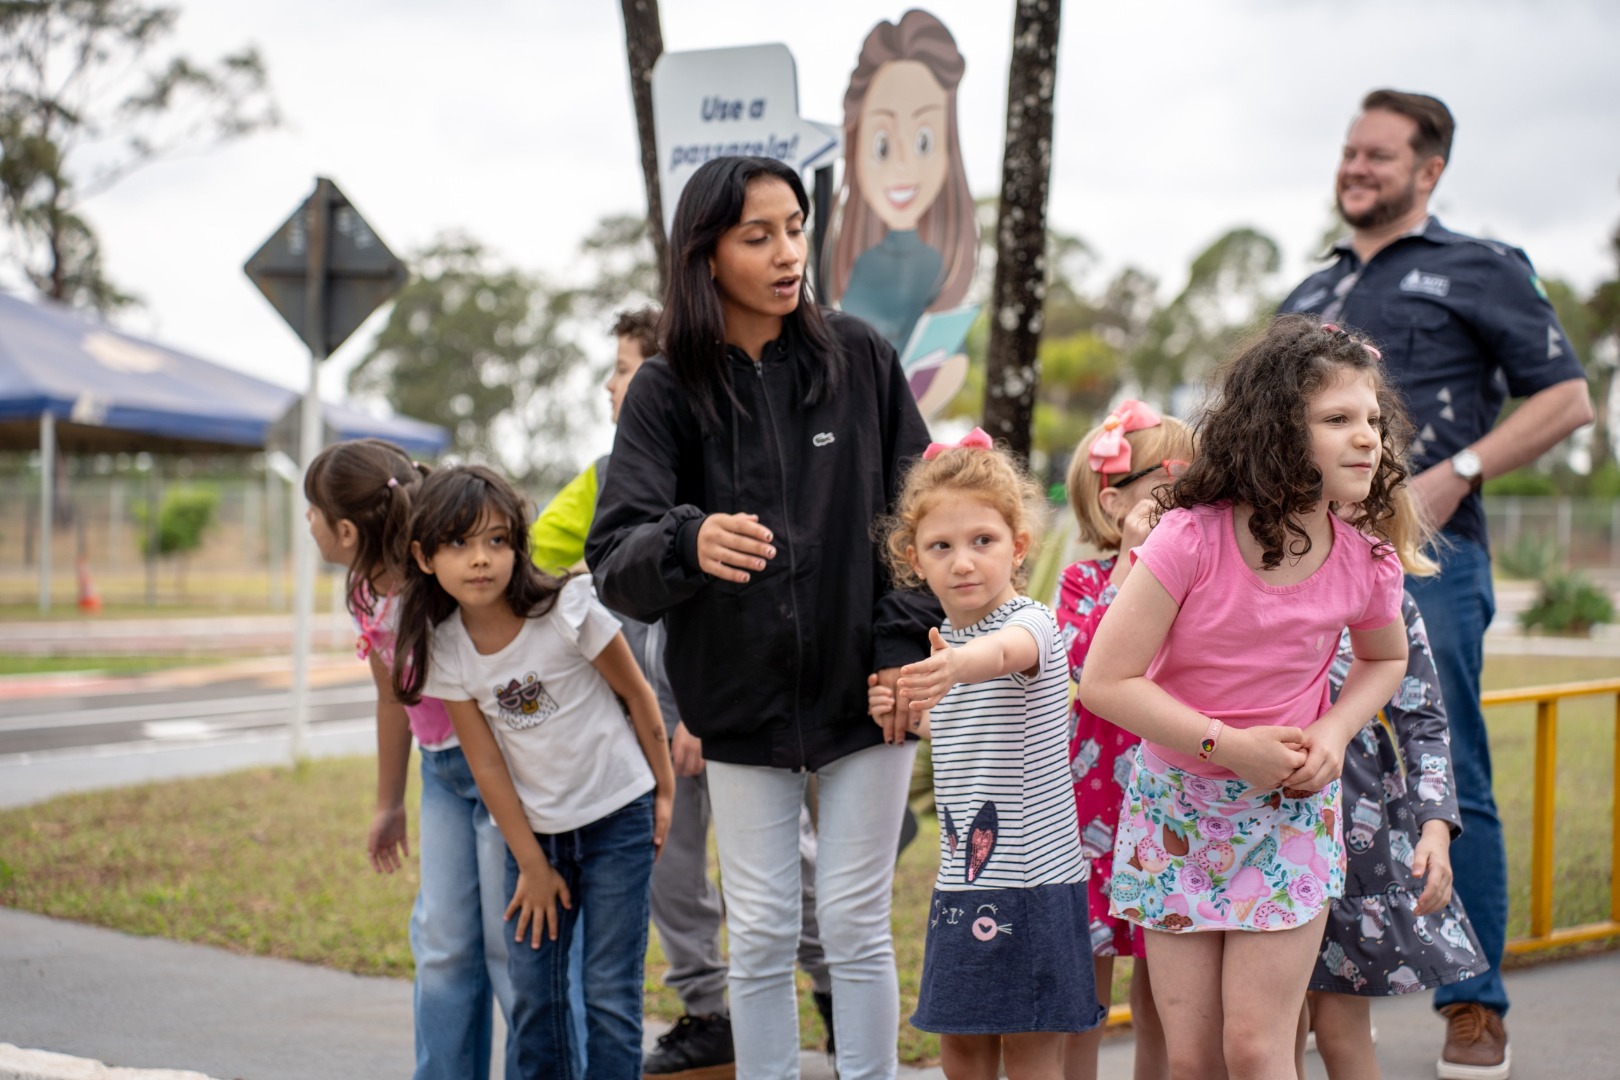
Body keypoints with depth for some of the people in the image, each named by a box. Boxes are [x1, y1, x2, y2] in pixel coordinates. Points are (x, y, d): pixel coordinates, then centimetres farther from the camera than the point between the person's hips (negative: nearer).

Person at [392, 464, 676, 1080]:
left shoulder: (567, 612, -20)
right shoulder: (442, 649, -10)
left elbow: (637, 694, -7)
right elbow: (487, 764, -4)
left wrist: (665, 792, 0)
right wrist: (532, 865, -2)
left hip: (616, 817, -3)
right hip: (532, 828, 3)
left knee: (610, 993, -2)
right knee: (532, 996, 3)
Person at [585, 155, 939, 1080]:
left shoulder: (860, 358, -2)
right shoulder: (668, 391, -4)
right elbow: (615, 558, -14)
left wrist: (903, 642, -7)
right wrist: (689, 544, -36)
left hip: (863, 693, 0)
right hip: (742, 705, 0)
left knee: (856, 924, 4)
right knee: (761, 933, 6)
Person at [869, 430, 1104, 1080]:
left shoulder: (1032, 622, -17)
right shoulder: (944, 638, 8)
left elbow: (1005, 651, -43)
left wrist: (958, 665, -64)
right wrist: (907, 713, 9)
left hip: (1033, 880, -7)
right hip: (962, 880, 7)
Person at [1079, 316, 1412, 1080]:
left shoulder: (1366, 564, -11)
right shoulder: (1192, 538, -21)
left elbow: (1385, 658, 13)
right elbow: (1106, 680, -18)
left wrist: (1334, 731, -7)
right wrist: (1227, 744, -21)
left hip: (1291, 813, 1)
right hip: (1177, 803, -1)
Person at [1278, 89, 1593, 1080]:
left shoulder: (1479, 270, 5)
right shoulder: (1313, 293, 23)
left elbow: (1567, 397, -2)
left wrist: (1455, 475, -11)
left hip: (1425, 558, -6)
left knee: (1449, 787, -5)